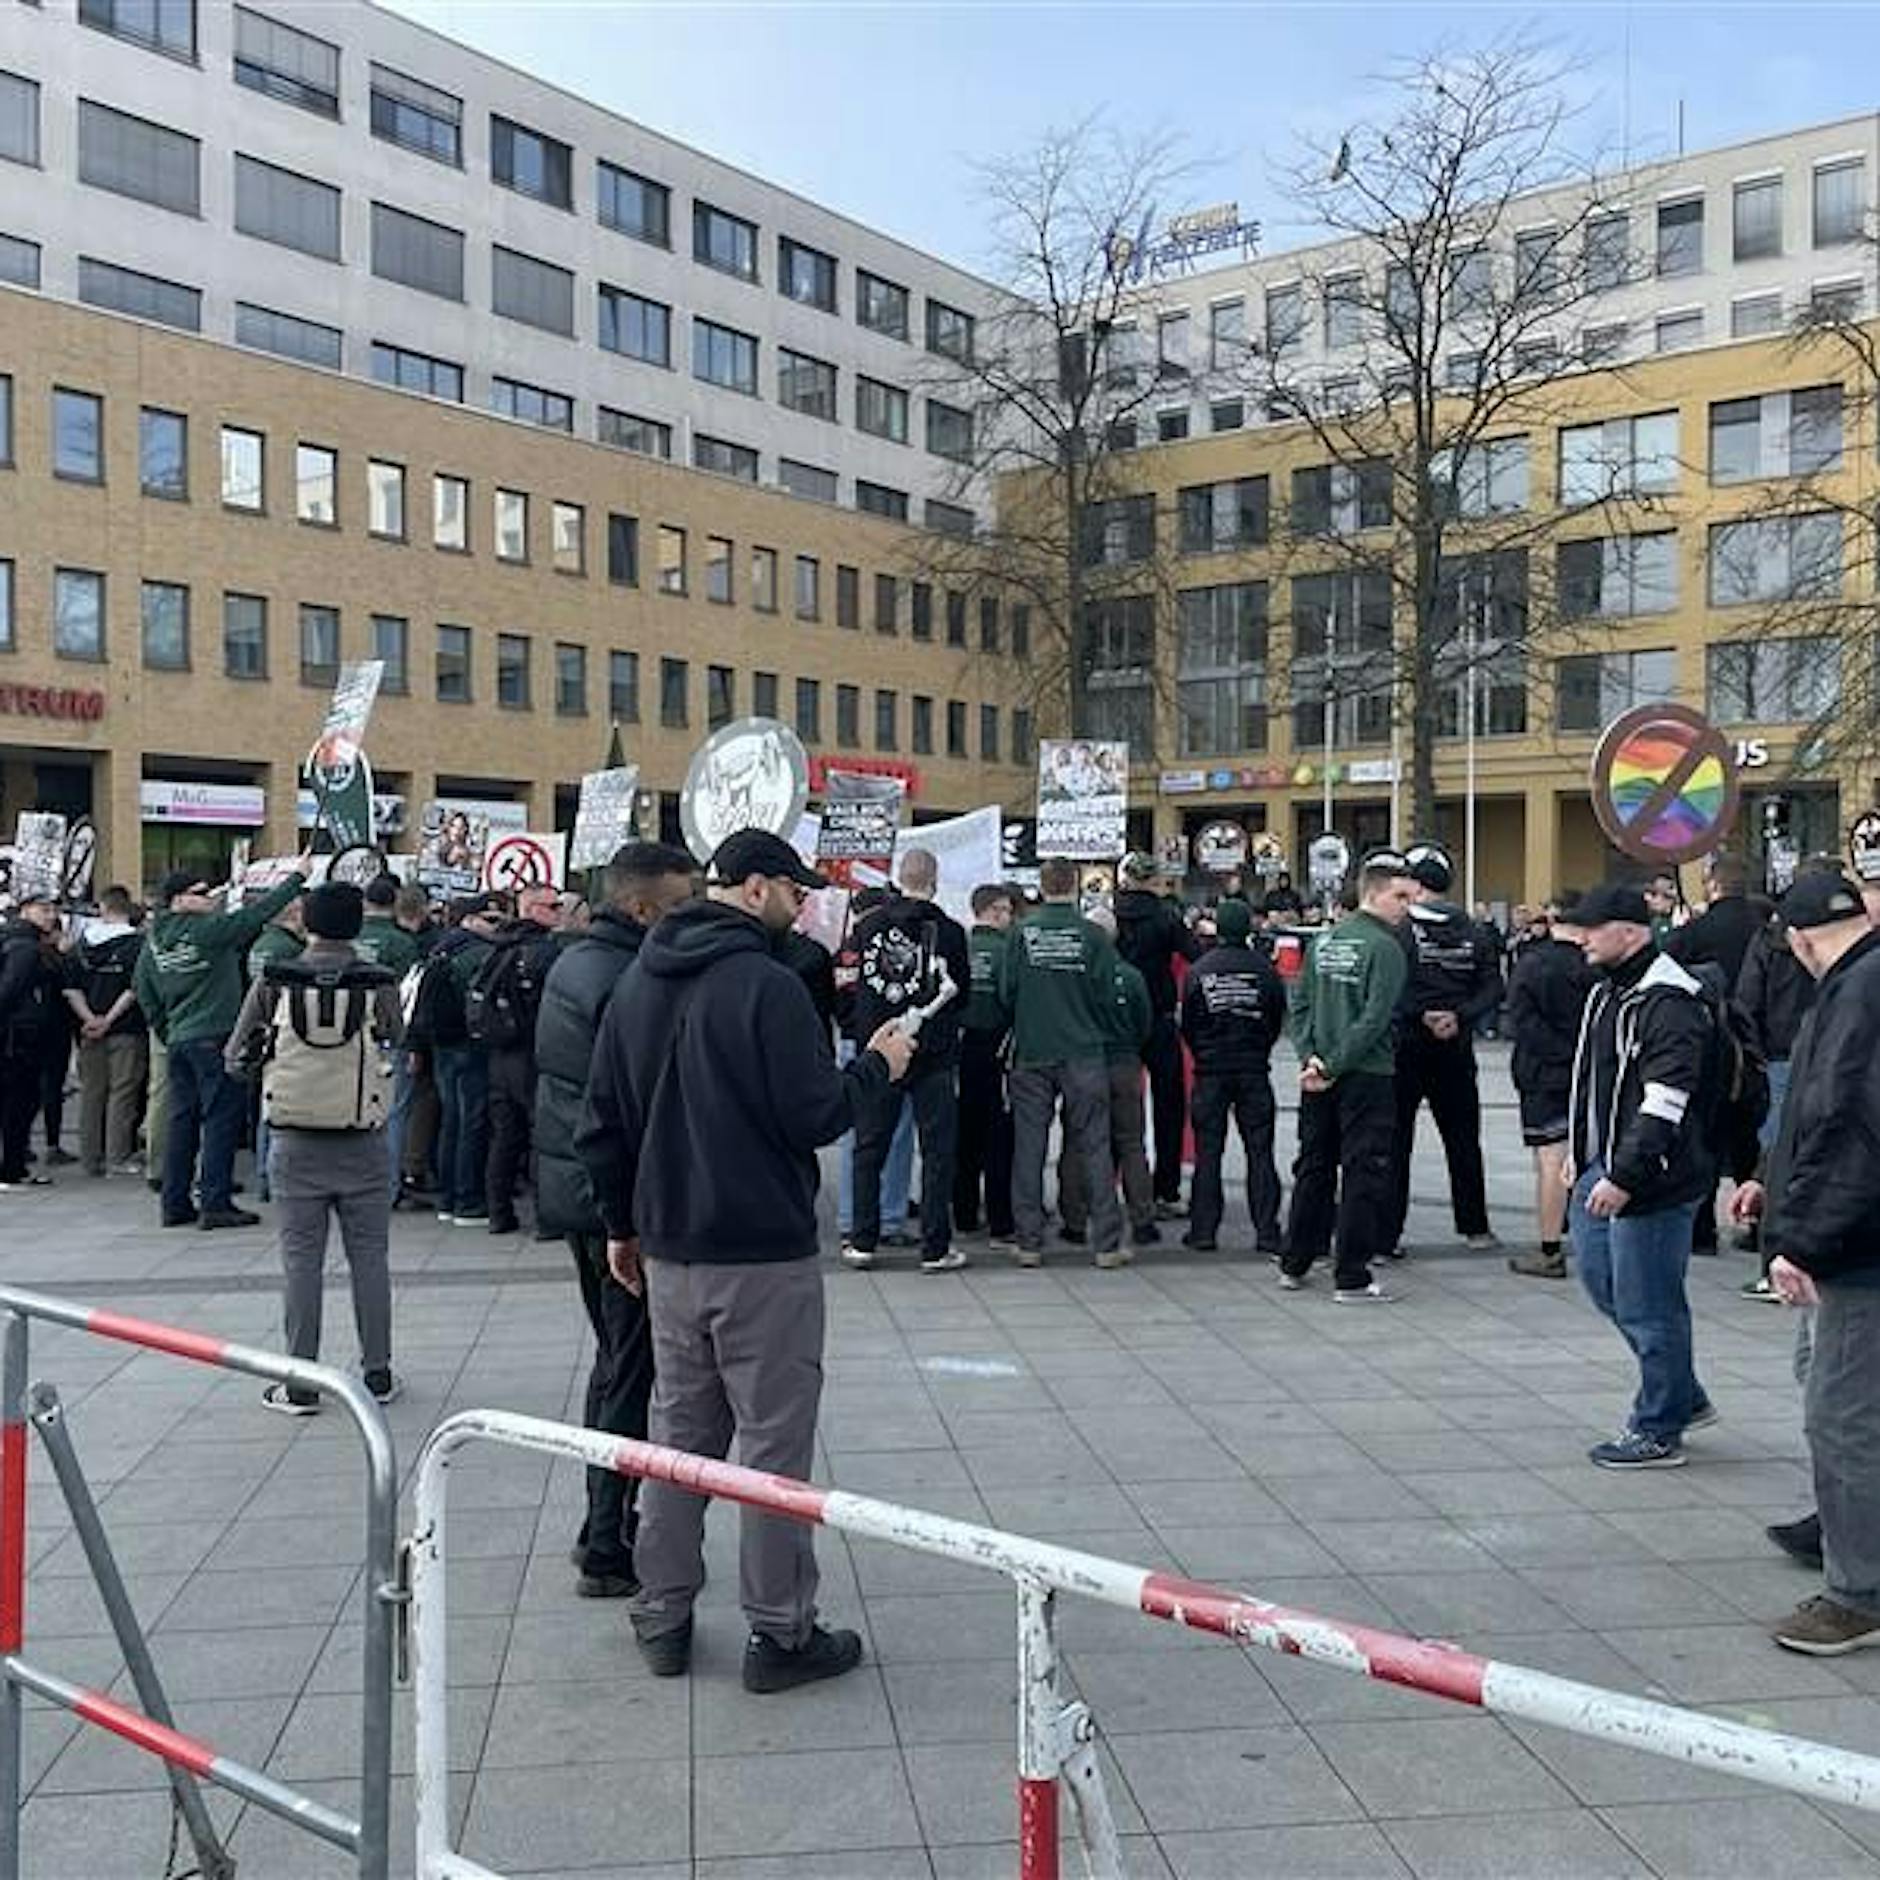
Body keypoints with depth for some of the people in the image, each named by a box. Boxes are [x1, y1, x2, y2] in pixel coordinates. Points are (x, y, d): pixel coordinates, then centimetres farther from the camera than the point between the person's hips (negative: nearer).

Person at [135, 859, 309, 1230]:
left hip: (178, 1042, 7)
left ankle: (175, 1204, 15)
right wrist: (297, 877, -1)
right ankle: (216, 1203, -3)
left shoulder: (152, 944, 9)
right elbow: (257, 913, -9)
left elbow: (147, 999, 15)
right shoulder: (210, 929, -12)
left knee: (181, 1119, 11)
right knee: (222, 1118, -2)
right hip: (215, 1039, -7)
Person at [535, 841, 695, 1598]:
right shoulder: (629, 982, -21)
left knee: (615, 1359, 21)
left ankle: (606, 1525, 30)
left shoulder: (570, 963, 11)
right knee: (633, 1372, 0)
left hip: (571, 1187, 10)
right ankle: (607, 1550, 7)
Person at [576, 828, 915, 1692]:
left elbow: (602, 1124, 12)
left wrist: (622, 1223, 20)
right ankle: (780, 1633, 12)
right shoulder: (765, 984, -16)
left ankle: (662, 1617, 25)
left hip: (667, 1251, 7)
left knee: (679, 1432, 17)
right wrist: (875, 1065, 0)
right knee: (775, 1441, 3)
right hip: (763, 1255, -7)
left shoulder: (640, 985, 8)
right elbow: (815, 1116, -18)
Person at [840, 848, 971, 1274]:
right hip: (933, 1052, -2)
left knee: (868, 1149, 11)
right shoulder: (949, 931, -8)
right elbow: (963, 992, 2)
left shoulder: (868, 927, -2)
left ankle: (862, 1242, 14)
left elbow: (852, 986, 5)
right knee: (937, 1150, 5)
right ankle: (935, 1247, 7)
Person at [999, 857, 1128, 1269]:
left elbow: (1006, 993, -2)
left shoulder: (1022, 932, -5)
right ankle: (1107, 1243, 7)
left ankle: (1029, 1243, 9)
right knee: (1094, 1147, 6)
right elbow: (1107, 995, -4)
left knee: (1028, 1148, 7)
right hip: (1084, 1055, 0)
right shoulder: (1092, 935, -7)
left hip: (1031, 1054, 1)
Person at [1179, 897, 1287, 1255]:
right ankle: (1267, 1234, 5)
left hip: (1210, 1070, 0)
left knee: (1208, 1151, 6)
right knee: (1259, 1151, 5)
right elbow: (1278, 1020, 3)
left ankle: (1203, 1230, 7)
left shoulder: (1199, 970, -5)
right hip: (1255, 1070, 0)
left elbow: (1187, 1024, 1)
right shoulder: (1264, 968, -6)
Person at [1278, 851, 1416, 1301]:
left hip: (1319, 1080, 7)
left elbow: (1300, 1002, 6)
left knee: (1313, 1165, 16)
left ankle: (1294, 1264, 24)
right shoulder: (1386, 948, -12)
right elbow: (1374, 1020, -18)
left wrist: (1312, 1056, -1)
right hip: (1367, 1078, -7)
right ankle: (1351, 1278, 2)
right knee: (1364, 1172, 0)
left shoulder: (1323, 939, 8)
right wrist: (1331, 1066, -14)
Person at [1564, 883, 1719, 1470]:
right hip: (1602, 1169, 10)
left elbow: (1663, 1106, -24)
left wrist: (1624, 1178, -26)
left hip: (1650, 1180, -10)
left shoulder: (1670, 1005, -19)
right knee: (1600, 1279, 16)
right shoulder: (1606, 991, 13)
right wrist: (1578, 1150, 21)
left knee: (1648, 1306, 0)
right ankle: (1685, 1397, 31)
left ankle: (1658, 1431, 15)